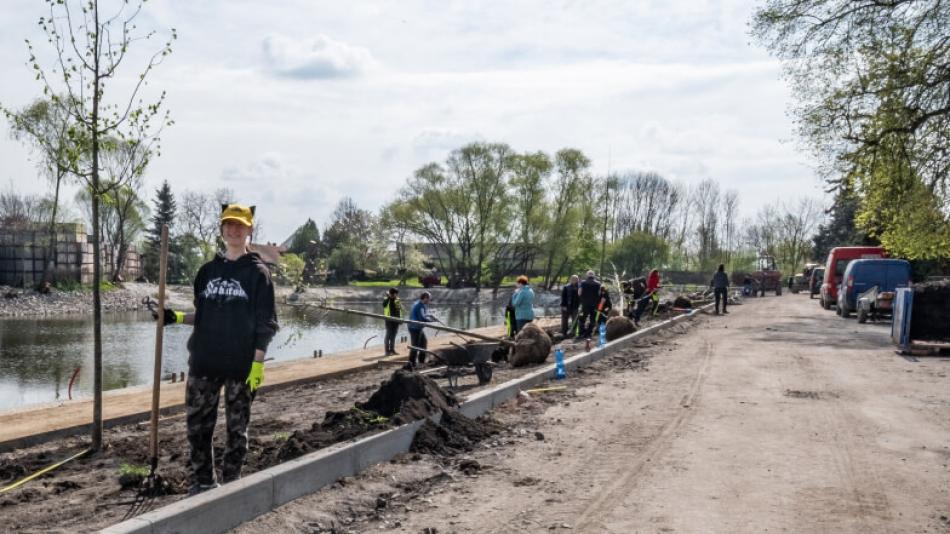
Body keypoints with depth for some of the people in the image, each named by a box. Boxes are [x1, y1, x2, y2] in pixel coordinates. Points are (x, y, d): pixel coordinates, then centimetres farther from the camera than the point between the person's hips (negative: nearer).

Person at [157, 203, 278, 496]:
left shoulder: (257, 272, -2)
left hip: (241, 365, -4)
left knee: (237, 428, 5)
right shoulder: (208, 270, 12)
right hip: (204, 362, 4)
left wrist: (257, 364, -11)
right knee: (196, 425, 7)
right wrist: (176, 317, 1)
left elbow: (265, 324, -5)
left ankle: (231, 484, 18)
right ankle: (202, 483, 22)